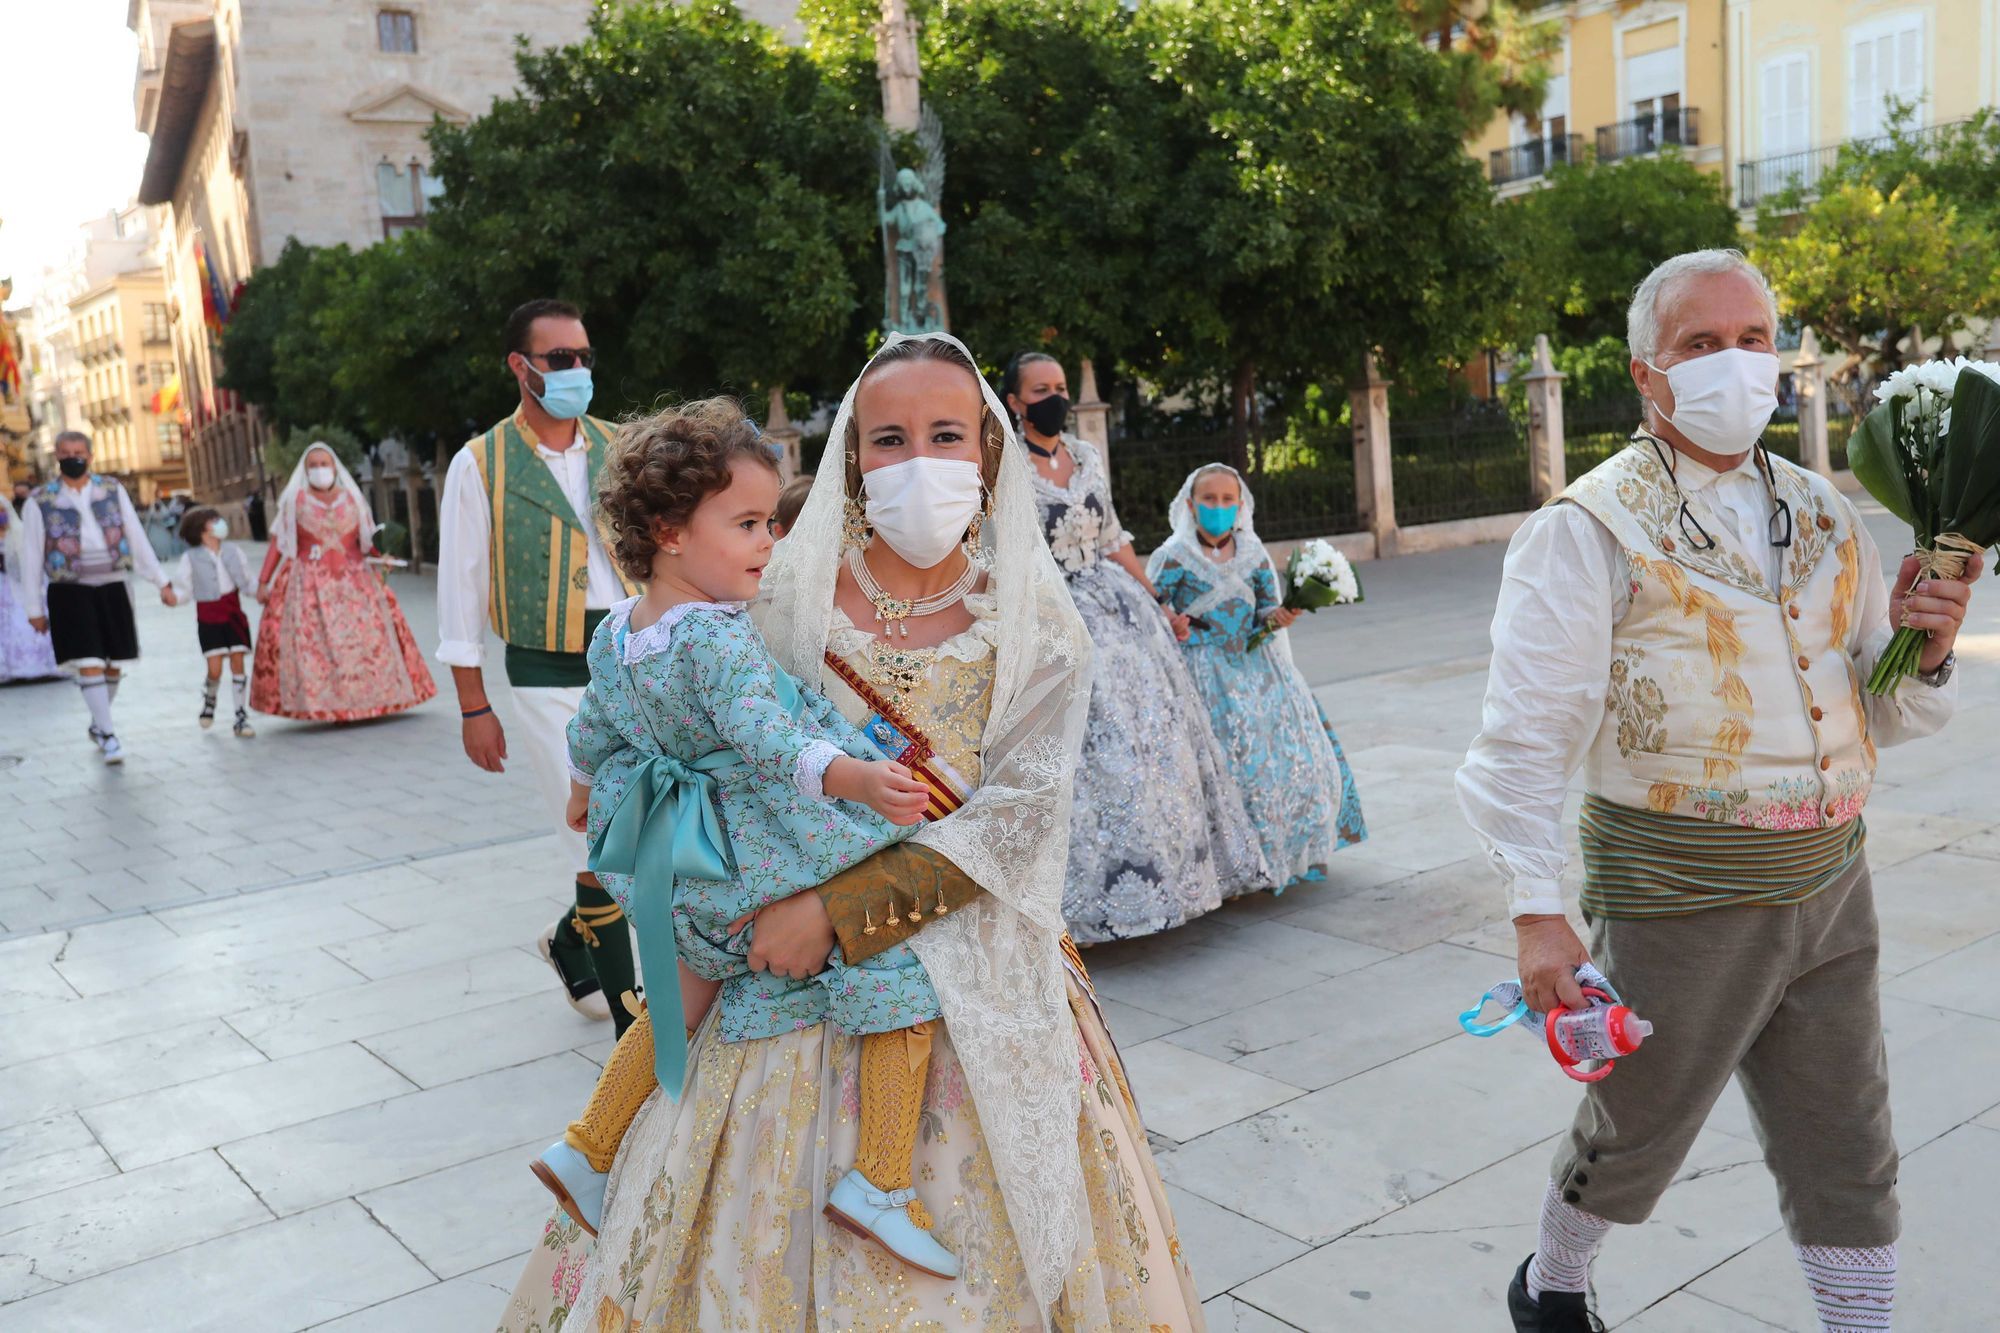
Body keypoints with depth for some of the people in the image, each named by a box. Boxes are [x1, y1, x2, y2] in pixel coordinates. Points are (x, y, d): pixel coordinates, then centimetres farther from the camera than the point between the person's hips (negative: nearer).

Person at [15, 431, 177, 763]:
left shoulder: (112, 490, 7)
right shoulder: (41, 502, 0)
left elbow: (137, 538, 8)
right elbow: (31, 558, 3)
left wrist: (161, 581, 5)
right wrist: (34, 608, 3)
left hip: (113, 588, 3)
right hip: (70, 592, -3)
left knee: (113, 664, 9)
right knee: (89, 664, -11)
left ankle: (98, 725, 28)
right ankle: (108, 735, -5)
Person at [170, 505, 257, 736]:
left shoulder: (233, 552, 8)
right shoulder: (191, 558, -2)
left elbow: (245, 582, 16)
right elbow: (184, 590, -1)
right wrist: (171, 596, -20)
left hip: (233, 615, 3)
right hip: (209, 618, -3)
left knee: (238, 664, -1)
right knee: (215, 669, -8)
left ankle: (241, 718, 5)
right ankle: (209, 701, 25)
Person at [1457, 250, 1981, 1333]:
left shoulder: (1823, 516, 9)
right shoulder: (1588, 531, -10)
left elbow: (1877, 713, 14)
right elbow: (1525, 740, -16)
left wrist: (1921, 652, -7)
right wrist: (1537, 914, -21)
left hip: (1831, 884, 5)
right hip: (1683, 898, -5)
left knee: (1848, 1162, 14)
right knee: (1632, 1137, 15)